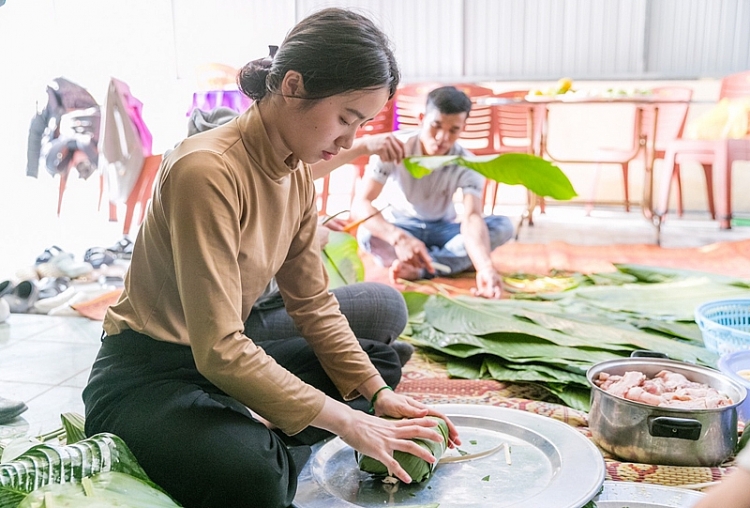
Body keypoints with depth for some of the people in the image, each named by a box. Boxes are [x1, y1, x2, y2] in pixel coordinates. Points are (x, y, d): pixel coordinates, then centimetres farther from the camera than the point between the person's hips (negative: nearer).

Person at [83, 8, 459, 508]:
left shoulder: (298, 172, 2)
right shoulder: (208, 170, -26)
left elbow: (314, 304, 4)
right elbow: (220, 351, -30)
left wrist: (378, 393, -6)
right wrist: (348, 422, -25)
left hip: (225, 359, 9)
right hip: (144, 374, -9)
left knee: (380, 360, 7)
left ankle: (266, 444, -8)